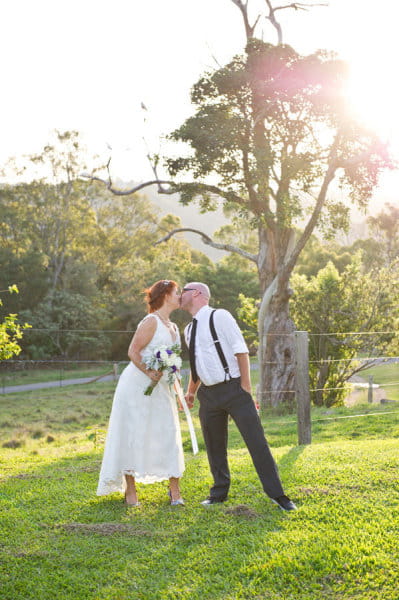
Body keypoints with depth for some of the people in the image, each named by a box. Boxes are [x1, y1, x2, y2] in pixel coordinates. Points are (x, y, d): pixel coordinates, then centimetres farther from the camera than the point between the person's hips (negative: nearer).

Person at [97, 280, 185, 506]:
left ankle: (174, 489, 7)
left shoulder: (174, 328, 15)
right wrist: (149, 372, -27)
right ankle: (130, 489, 6)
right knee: (133, 435, -2)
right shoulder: (151, 322, -11)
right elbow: (133, 352, -14)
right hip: (137, 385, -8)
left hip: (160, 388, 8)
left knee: (169, 435, 1)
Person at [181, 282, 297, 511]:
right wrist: (191, 392, 24)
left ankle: (277, 494, 1)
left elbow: (241, 351, -10)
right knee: (214, 447, 11)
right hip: (208, 394, 7)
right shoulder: (189, 330, 14)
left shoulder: (219, 316, -7)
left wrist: (245, 388, -14)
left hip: (233, 388, -6)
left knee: (257, 442, -6)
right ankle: (220, 492, 27)